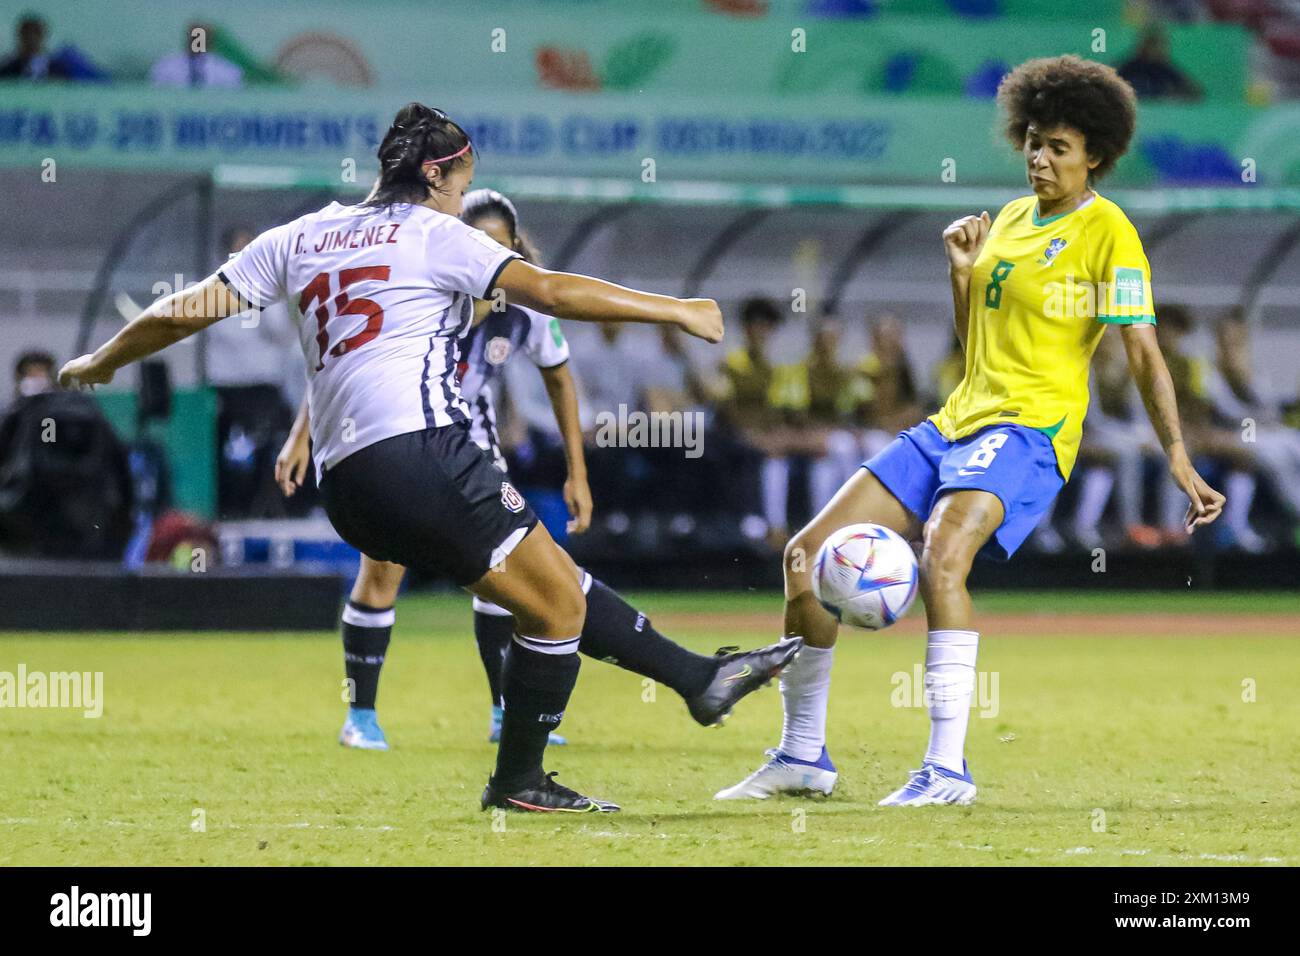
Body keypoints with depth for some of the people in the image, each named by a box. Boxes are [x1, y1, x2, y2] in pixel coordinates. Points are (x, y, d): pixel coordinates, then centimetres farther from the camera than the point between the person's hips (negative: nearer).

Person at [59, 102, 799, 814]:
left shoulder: (300, 238, 20)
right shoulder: (434, 234, 4)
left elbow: (186, 311, 20)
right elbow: (550, 292, -5)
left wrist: (100, 363, 35)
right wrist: (674, 310, 1)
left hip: (346, 487, 8)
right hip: (419, 451, -8)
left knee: (558, 582, 16)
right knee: (557, 603, 4)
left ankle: (701, 678, 18)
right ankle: (519, 781, 10)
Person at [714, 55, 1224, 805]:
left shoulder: (1108, 231, -6)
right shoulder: (1012, 218, 16)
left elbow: (1144, 354, -10)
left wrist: (1180, 460, -17)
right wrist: (962, 270, 5)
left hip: (1029, 430, -8)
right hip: (957, 423, 8)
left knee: (942, 555, -36)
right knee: (809, 553, 2)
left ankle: (947, 767, -35)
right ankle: (803, 757, 14)